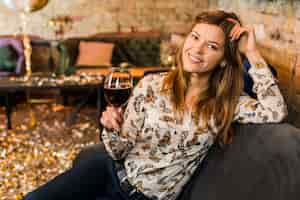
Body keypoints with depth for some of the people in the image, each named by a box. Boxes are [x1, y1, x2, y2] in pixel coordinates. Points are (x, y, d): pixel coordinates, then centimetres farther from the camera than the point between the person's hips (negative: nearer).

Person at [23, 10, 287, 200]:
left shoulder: (225, 103, -5)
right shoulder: (151, 85, -5)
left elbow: (276, 111, -22)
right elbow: (119, 151, -1)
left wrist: (252, 53, -17)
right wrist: (112, 129, -24)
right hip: (111, 174, 2)